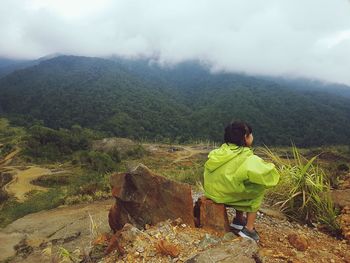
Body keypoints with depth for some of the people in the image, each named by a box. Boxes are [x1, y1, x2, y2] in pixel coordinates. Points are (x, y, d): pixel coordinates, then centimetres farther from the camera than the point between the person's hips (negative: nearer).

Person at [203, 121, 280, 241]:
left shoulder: (221, 151, 1)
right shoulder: (247, 158, -19)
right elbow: (269, 175, -23)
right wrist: (268, 166, 1)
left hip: (211, 192, 7)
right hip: (225, 195, -7)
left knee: (247, 186, 25)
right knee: (259, 189, 11)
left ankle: (238, 220, 30)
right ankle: (249, 229, 14)